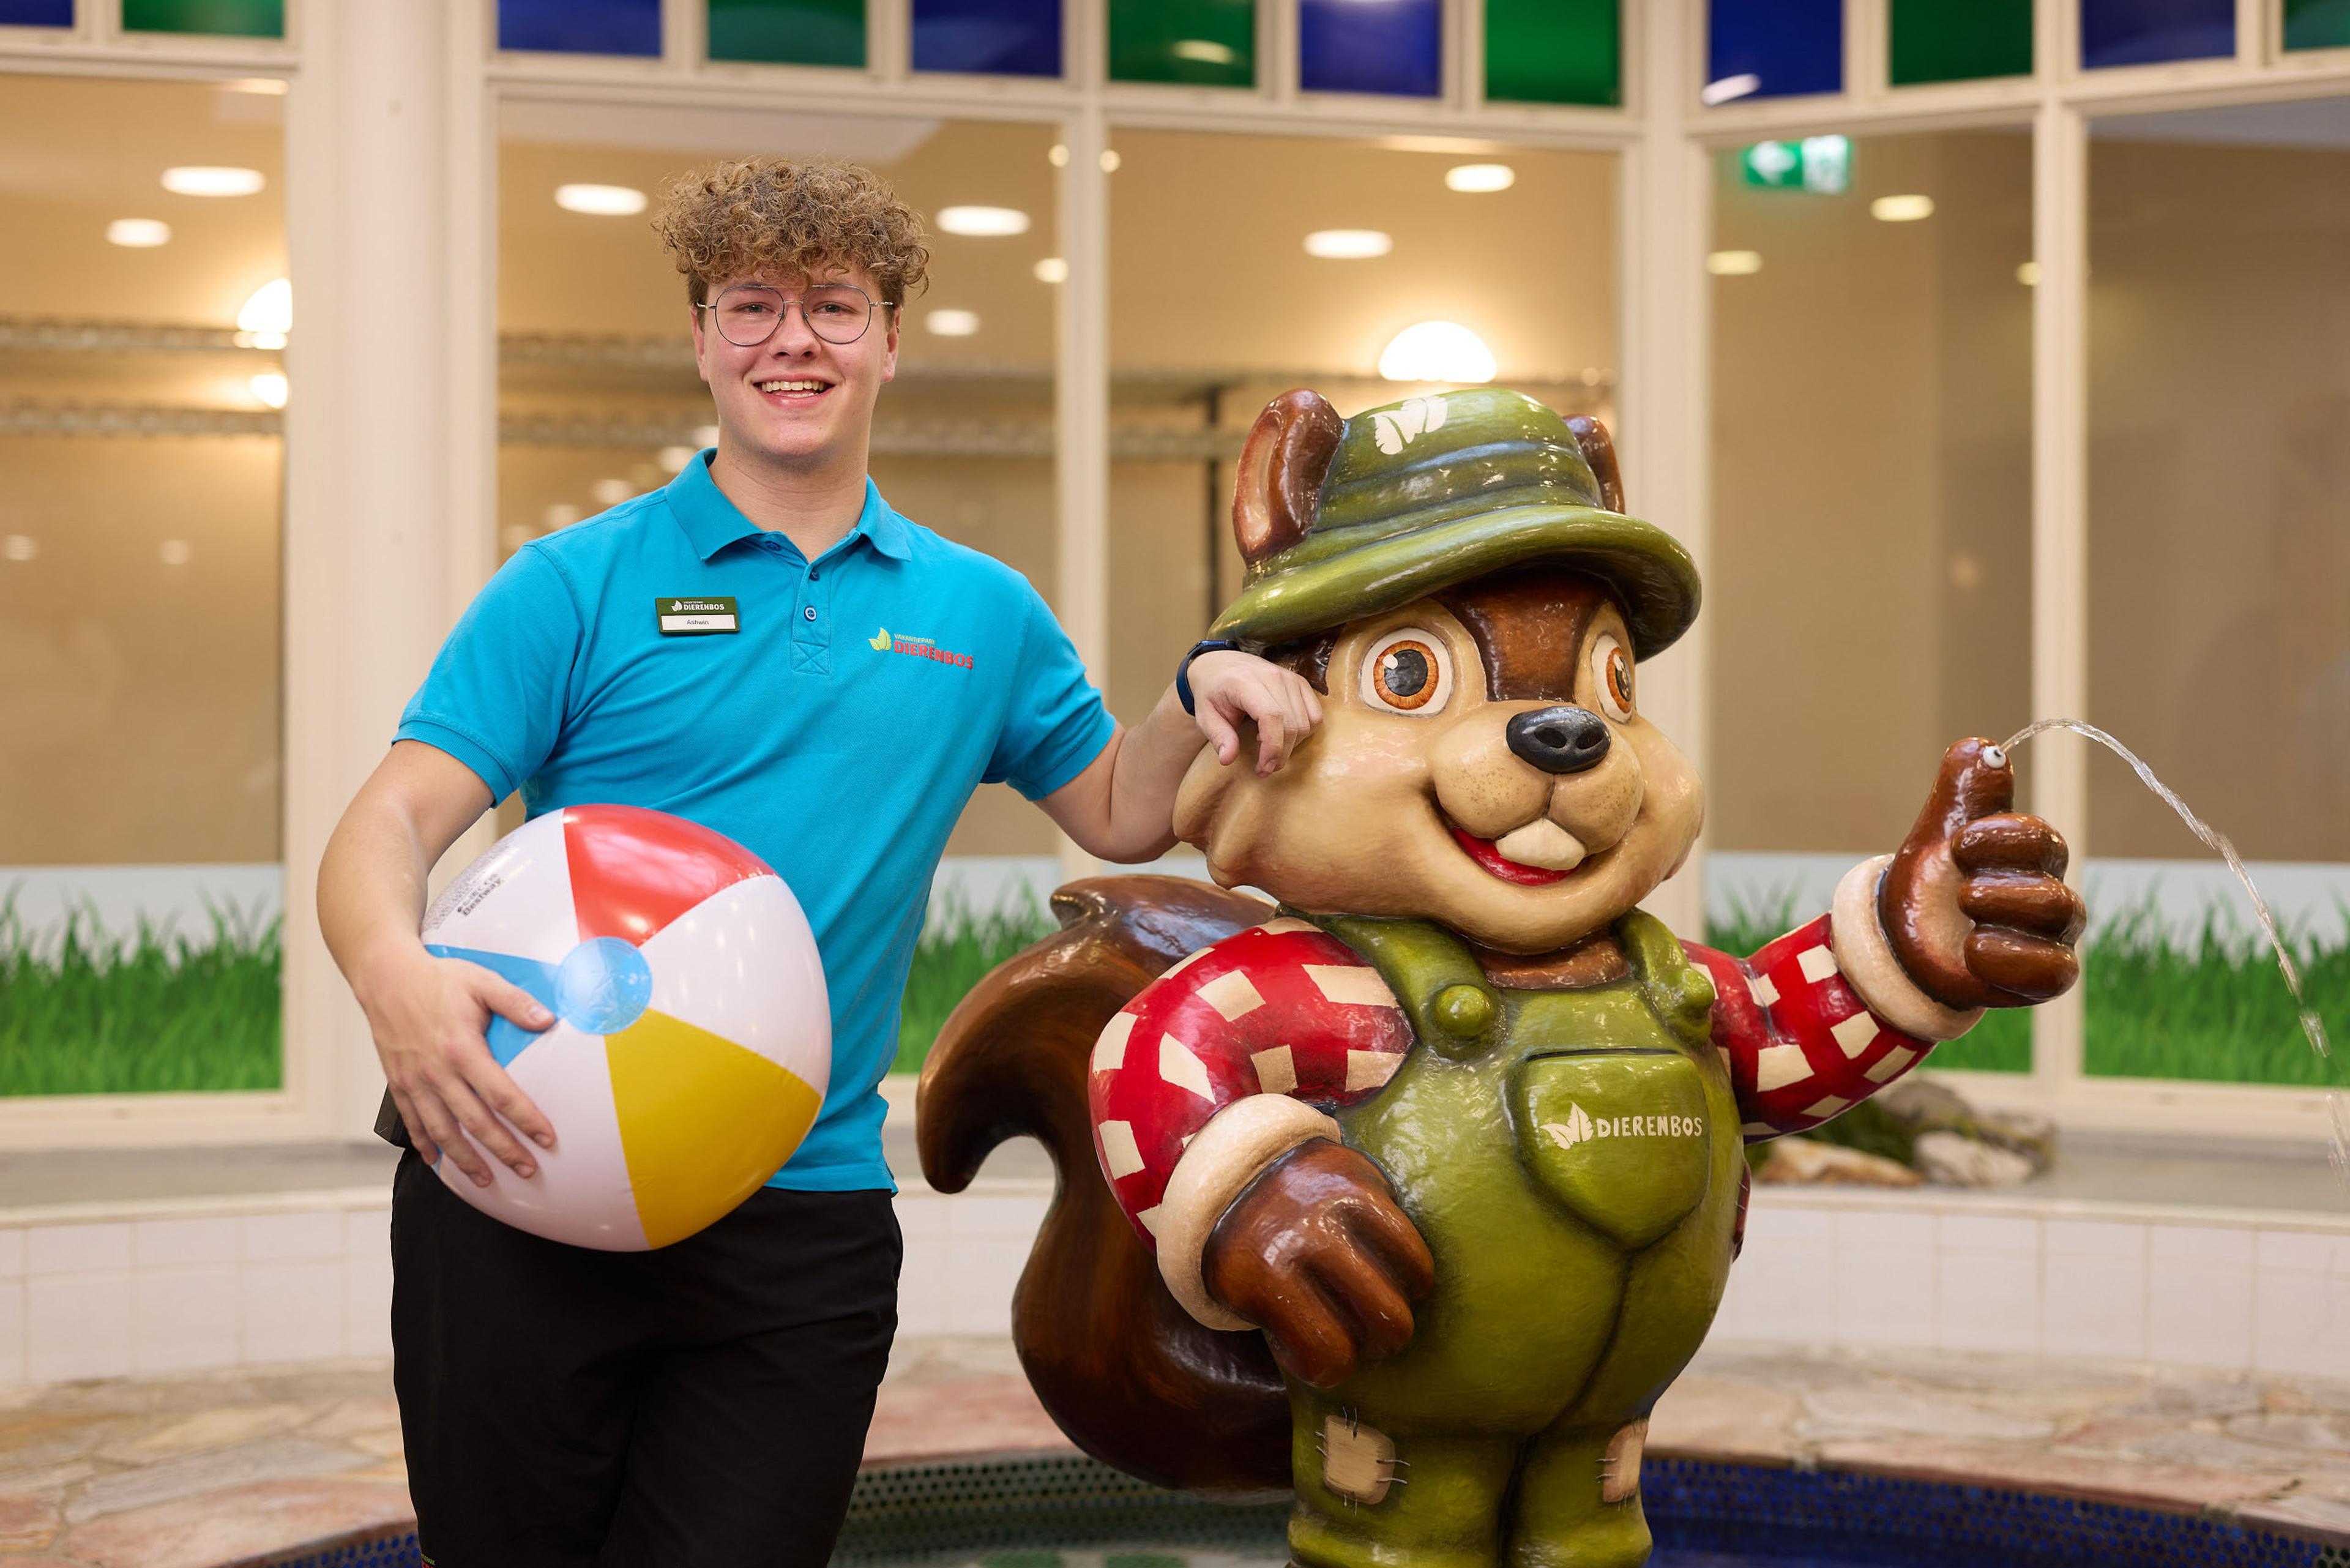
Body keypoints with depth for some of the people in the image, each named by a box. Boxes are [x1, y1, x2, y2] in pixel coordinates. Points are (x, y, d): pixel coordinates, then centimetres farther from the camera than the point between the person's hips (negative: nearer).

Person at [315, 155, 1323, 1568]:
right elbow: (391, 825, -6)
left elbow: (1120, 814, 22)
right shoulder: (576, 587, 1)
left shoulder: (982, 613, 12)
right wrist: (394, 973, -29)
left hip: (807, 1224, 2)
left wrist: (1204, 690, 1)